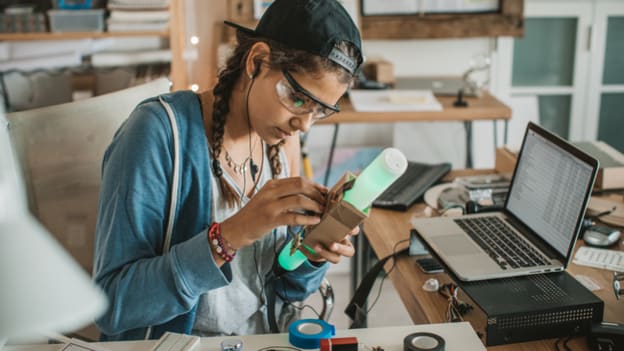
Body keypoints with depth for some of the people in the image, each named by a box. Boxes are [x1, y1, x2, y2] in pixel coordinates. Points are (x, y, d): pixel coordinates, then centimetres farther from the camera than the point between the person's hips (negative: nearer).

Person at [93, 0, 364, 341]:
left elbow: (287, 286, 7)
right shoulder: (162, 130, -17)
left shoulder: (283, 140, 0)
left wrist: (313, 255, -13)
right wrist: (232, 234, -30)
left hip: (266, 338, 4)